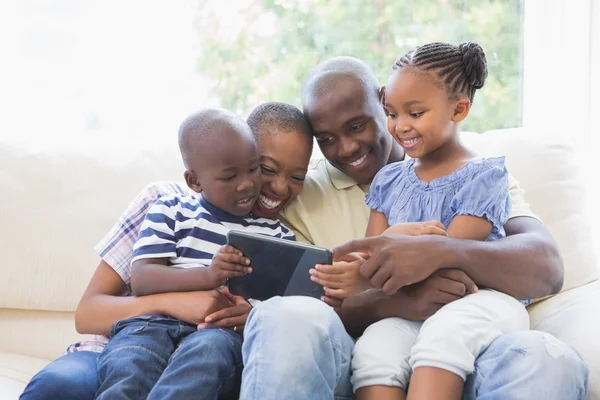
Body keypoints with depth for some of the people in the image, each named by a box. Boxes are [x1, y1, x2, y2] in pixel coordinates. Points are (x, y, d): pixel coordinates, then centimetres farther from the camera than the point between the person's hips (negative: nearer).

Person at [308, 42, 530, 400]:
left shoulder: (483, 176, 1)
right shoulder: (389, 180, 18)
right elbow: (370, 261, 10)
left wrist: (368, 282, -28)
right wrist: (395, 236, -16)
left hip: (477, 299, -3)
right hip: (406, 309, 4)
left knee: (443, 331, -38)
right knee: (373, 350, -30)